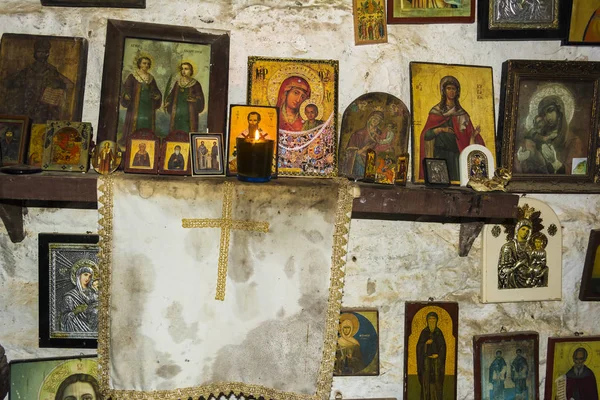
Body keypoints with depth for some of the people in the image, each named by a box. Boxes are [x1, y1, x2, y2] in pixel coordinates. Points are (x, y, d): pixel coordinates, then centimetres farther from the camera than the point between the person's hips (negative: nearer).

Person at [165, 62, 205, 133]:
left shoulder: (195, 84, 0)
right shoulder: (177, 83, 13)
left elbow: (200, 99, -4)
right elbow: (171, 96, 16)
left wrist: (195, 100, -23)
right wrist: (168, 103, -1)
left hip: (189, 115, -4)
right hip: (177, 114, 4)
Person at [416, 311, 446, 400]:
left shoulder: (439, 332, 5)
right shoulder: (424, 332, 3)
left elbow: (443, 346, 3)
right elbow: (419, 346, 0)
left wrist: (438, 355, -11)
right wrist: (426, 343, -18)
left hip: (436, 359, 0)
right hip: (426, 359, 0)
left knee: (437, 379, -2)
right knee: (426, 379, -3)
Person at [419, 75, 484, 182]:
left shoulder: (462, 114, 13)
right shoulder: (436, 111, 6)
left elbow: (468, 135, 8)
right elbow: (426, 135, -1)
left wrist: (473, 135, -13)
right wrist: (440, 129, -16)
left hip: (456, 155, 2)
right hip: (440, 154, -2)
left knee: (456, 181, -6)